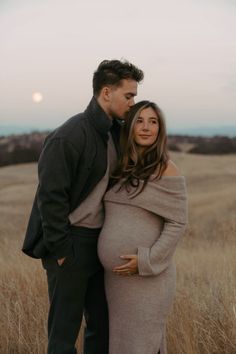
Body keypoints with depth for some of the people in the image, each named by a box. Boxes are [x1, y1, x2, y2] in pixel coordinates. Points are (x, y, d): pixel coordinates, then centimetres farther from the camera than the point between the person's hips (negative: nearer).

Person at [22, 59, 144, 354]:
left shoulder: (114, 132, 8)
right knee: (65, 329, 4)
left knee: (102, 322, 16)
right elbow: (50, 196, -18)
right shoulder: (68, 137, -18)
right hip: (70, 242, -8)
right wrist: (60, 249, -17)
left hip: (99, 241, 8)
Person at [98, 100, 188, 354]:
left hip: (148, 274, -6)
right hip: (118, 273, 6)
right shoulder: (122, 169, 8)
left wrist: (147, 261, -18)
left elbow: (176, 223, -12)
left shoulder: (167, 171, -10)